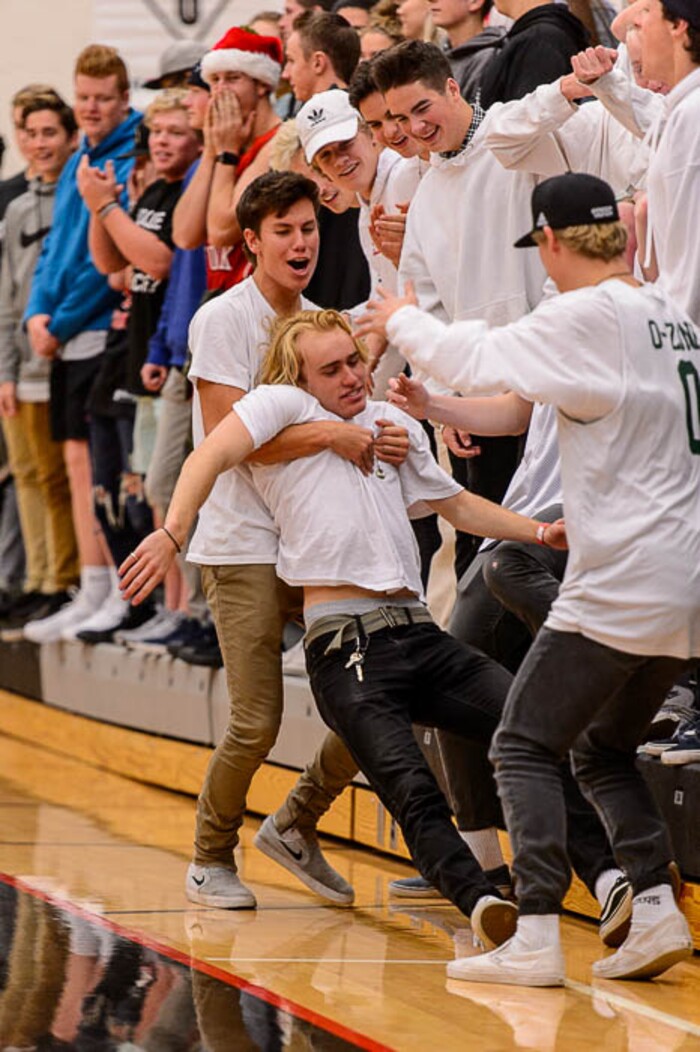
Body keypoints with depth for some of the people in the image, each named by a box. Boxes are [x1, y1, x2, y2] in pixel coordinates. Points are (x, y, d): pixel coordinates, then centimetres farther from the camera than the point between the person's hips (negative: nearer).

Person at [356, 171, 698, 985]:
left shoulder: (588, 317, -12)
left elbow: (483, 361, -11)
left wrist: (402, 321, 8)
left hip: (621, 584, -8)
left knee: (525, 747, 0)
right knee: (603, 750, 20)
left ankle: (536, 939, -8)